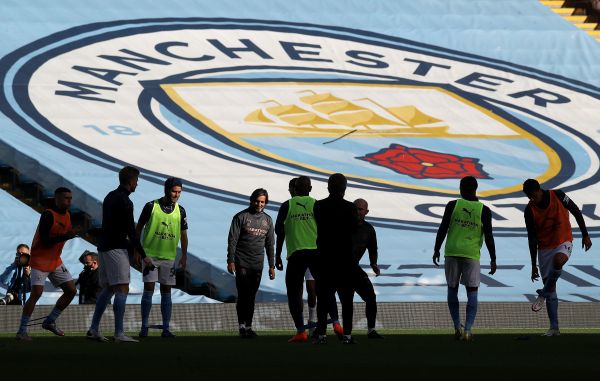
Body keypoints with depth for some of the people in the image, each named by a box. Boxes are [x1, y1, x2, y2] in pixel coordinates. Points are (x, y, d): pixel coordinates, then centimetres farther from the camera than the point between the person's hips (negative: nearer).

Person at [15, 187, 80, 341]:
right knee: (36, 293, -17)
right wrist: (65, 236, -33)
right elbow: (44, 241, -25)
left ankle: (50, 322, 17)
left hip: (55, 262, 8)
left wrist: (72, 234, -5)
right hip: (40, 261, -8)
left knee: (71, 291, 4)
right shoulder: (48, 215, -19)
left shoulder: (67, 215, 6)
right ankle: (22, 331, -9)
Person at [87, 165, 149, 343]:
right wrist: (143, 256, -12)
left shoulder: (110, 196, 14)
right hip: (116, 249, -10)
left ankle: (93, 329, 15)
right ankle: (119, 334, -15)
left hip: (103, 247, 10)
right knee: (122, 289, -10)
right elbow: (131, 232, -17)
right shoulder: (125, 202, -15)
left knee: (108, 288, 16)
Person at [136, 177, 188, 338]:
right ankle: (144, 327, -1)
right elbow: (139, 228, 3)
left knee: (166, 291, 4)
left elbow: (183, 234, 13)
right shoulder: (151, 206, -4)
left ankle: (166, 329, 6)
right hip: (150, 254, -3)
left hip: (169, 257, 3)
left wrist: (184, 256, 7)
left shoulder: (180, 211, 5)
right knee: (148, 289, -6)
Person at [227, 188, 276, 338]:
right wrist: (230, 261, -11)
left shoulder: (267, 220, 13)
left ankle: (248, 326, 9)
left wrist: (272, 266, 14)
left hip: (257, 264, 4)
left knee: (252, 296, 6)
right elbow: (232, 240, -4)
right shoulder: (241, 217, -2)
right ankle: (242, 325, -8)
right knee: (243, 294, -9)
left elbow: (270, 245, 17)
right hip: (242, 263, -4)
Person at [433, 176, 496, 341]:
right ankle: (468, 330, -7)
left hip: (452, 253, 1)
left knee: (452, 289, 14)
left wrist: (436, 250, 9)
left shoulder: (452, 205, -2)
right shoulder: (484, 211, -2)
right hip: (472, 255, -1)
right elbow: (489, 237, -3)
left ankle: (457, 327, 9)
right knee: (472, 292, 4)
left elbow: (442, 229, -2)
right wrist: (493, 260, 4)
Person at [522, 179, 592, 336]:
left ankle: (543, 294, -18)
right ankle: (554, 328, 2)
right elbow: (532, 238, -1)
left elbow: (576, 212, 1)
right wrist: (534, 265, -1)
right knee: (550, 287, -1)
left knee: (558, 260, -37)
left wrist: (585, 235, -1)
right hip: (544, 248, 3)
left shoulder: (558, 196, -12)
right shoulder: (529, 210, -7)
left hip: (563, 242, -3)